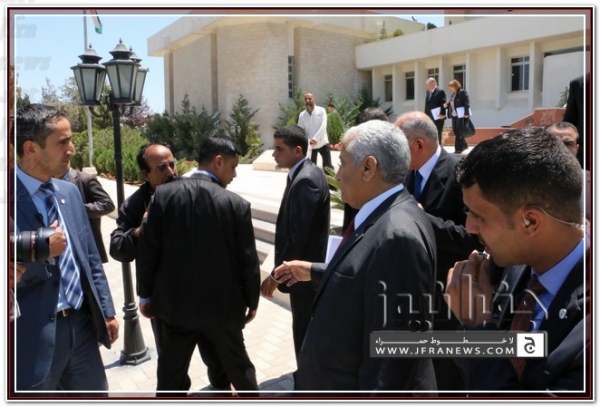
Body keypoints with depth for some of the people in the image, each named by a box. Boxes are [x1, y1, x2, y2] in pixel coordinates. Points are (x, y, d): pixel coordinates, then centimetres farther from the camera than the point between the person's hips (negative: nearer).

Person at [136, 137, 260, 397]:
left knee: (171, 375, 15)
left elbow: (147, 250, -6)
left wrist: (146, 295, 7)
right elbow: (248, 260, -8)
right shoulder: (236, 204, -13)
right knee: (237, 363, 22)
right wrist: (251, 301, 7)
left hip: (175, 302, 2)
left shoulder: (164, 194, -8)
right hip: (222, 305, -1)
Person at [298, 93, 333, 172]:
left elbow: (323, 126, -15)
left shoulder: (321, 110, -3)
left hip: (323, 143, -2)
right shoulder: (302, 115, 4)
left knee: (328, 166, -1)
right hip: (310, 145, 3)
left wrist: (315, 139, -25)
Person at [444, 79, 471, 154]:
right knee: (455, 131, 10)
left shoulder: (462, 92, -9)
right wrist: (447, 105, 0)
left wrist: (466, 114, -22)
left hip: (461, 115, -8)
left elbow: (466, 104, -15)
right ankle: (464, 145, 26)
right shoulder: (453, 94, 14)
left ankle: (459, 148, 4)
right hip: (454, 115, 8)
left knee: (459, 132, -4)